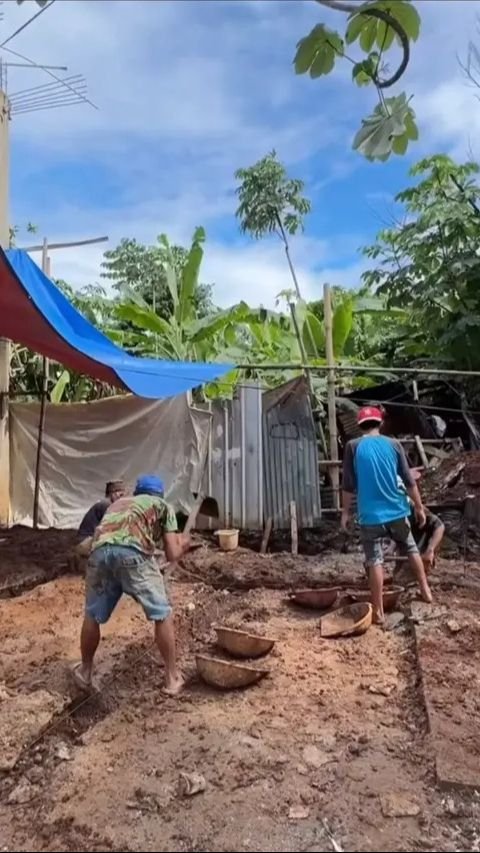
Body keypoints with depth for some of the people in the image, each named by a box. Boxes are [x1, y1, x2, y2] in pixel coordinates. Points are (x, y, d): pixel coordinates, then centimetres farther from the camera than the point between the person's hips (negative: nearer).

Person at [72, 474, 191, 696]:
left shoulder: (118, 503, 40)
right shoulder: (162, 506, 28)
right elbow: (172, 555, 21)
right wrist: (182, 544, 42)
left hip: (100, 550, 4)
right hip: (132, 551, -4)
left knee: (93, 615, 24)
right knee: (162, 614, 12)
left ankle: (85, 672, 40)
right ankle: (172, 678, 19)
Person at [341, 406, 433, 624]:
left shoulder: (353, 447, -4)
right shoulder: (393, 444, 0)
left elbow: (349, 485, -4)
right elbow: (409, 481, 2)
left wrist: (346, 512, 6)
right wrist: (419, 508, 11)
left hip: (370, 515, -2)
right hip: (397, 511, 2)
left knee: (375, 561, 3)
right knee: (411, 549, 24)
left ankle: (378, 612, 6)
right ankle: (425, 590, 35)